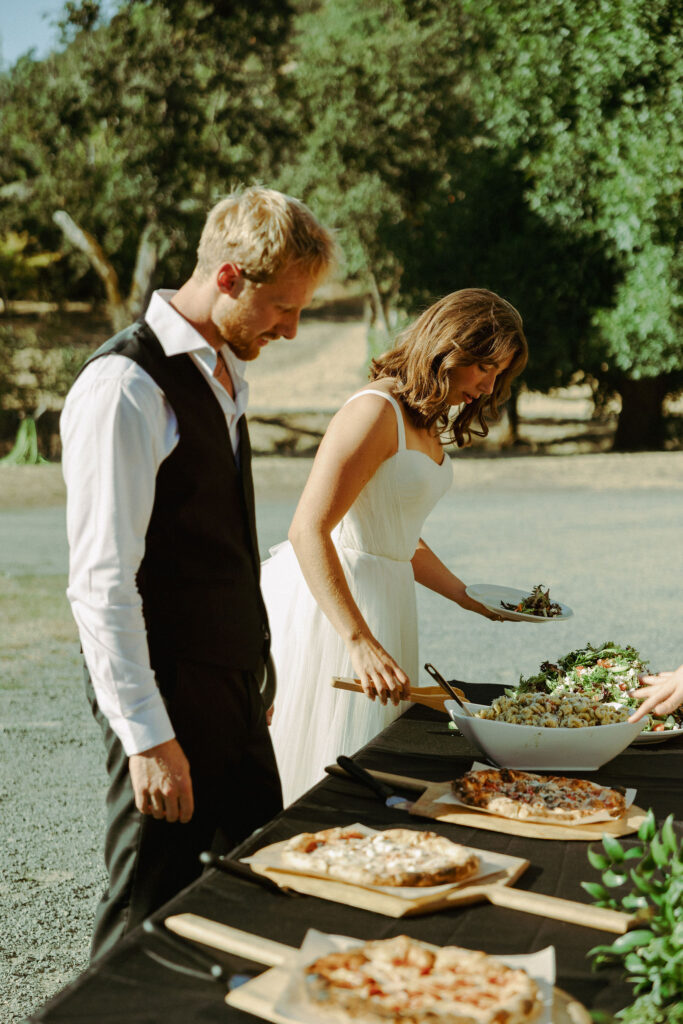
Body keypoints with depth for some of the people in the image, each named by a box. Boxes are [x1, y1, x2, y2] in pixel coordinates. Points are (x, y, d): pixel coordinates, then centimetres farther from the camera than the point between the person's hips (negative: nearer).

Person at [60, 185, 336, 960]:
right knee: (151, 916, 2)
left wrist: (252, 678, 16)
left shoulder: (223, 373, 12)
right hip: (167, 695, -9)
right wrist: (149, 737, -21)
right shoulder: (127, 386, -18)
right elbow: (101, 583, -21)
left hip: (232, 688, 9)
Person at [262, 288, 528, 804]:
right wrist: (360, 642, -33)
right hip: (331, 601, -10)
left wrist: (466, 596, 18)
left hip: (386, 598, 10)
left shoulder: (425, 423, 14)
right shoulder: (376, 411, -17)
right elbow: (308, 530, -26)